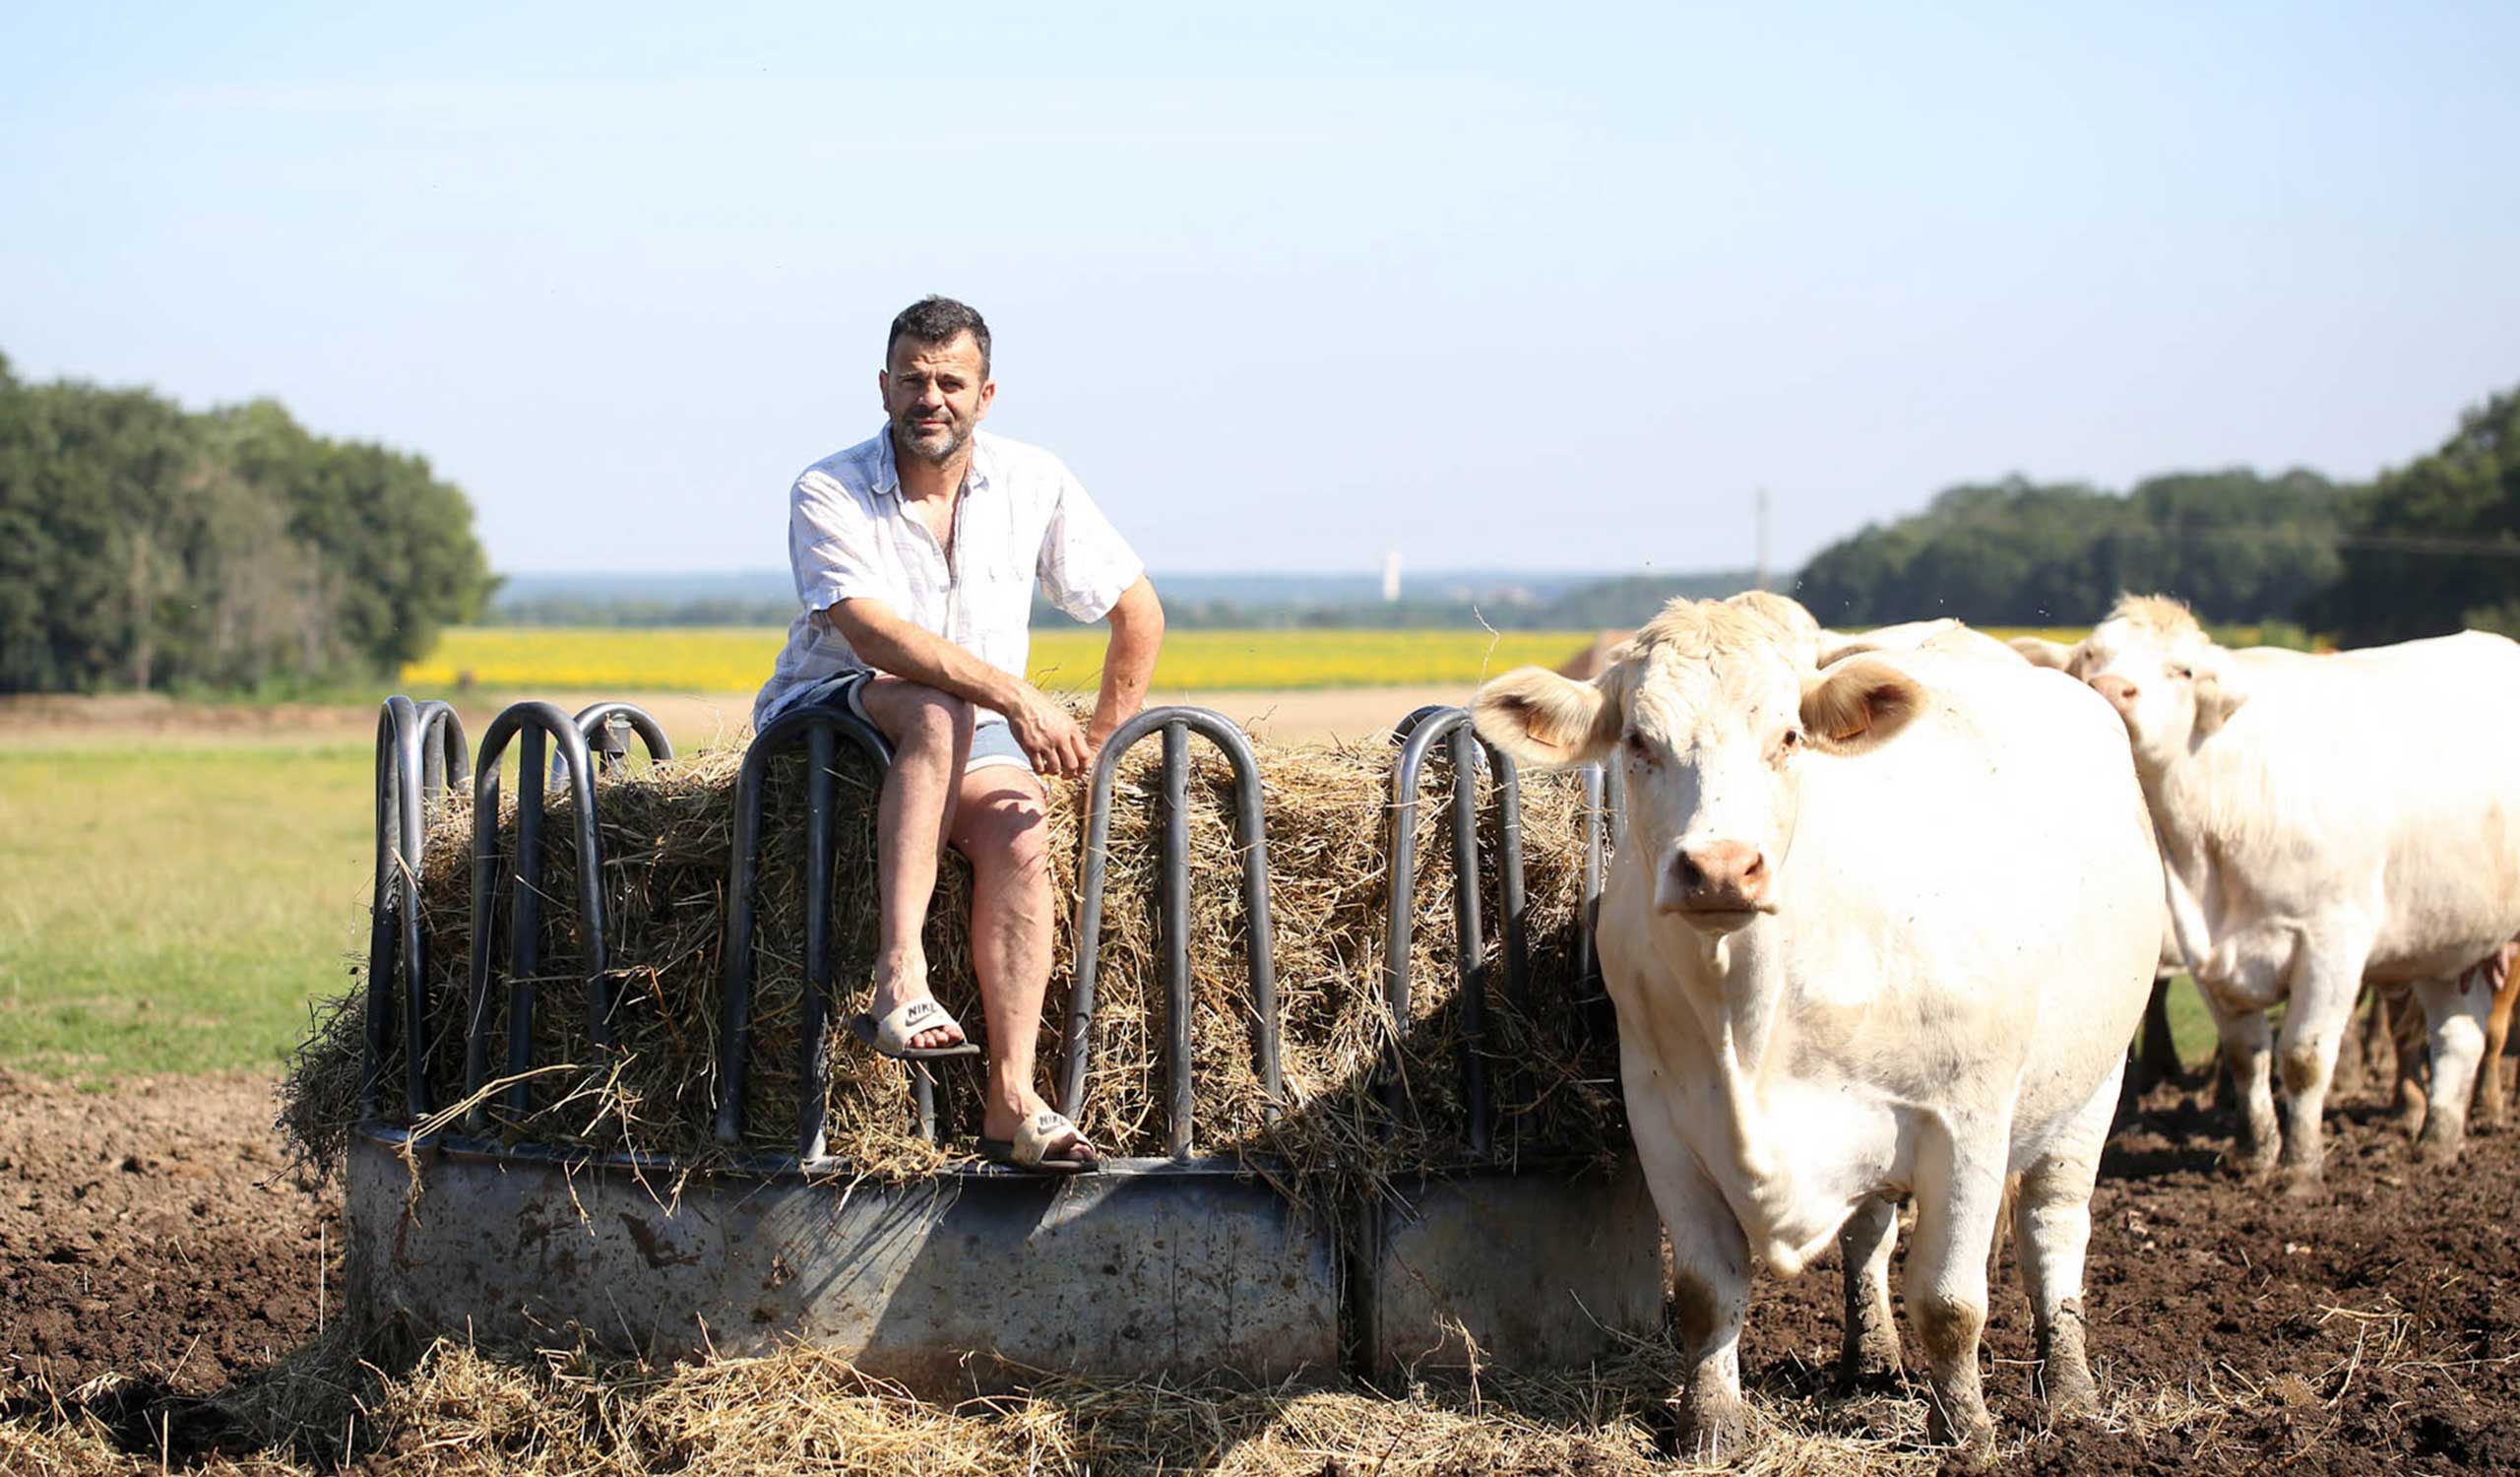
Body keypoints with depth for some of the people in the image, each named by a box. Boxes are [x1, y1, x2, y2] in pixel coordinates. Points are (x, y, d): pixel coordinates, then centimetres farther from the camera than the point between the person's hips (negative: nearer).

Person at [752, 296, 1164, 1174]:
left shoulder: (1032, 485, 0)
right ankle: (900, 977, -48)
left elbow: (1138, 614, 9)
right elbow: (875, 634, -28)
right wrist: (1014, 695, -37)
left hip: (974, 737, 3)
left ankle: (1013, 1099, -38)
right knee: (933, 710, -38)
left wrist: (1100, 741, 0)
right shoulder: (829, 495, -13)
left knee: (1016, 831, -31)